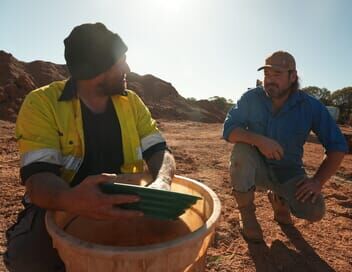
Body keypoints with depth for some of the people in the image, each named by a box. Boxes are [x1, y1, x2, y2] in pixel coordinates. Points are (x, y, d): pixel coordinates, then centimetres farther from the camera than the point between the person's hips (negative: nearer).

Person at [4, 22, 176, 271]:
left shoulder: (131, 102, -1)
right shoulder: (41, 103, -14)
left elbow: (159, 151, -5)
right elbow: (38, 177, -23)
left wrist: (162, 182, -29)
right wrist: (71, 200, -47)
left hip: (122, 205, 4)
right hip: (59, 208, -2)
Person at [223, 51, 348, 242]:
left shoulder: (311, 106, -10)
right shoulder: (251, 98, -10)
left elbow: (337, 146, -5)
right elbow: (228, 129, -17)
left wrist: (318, 181, -15)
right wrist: (258, 140, -34)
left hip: (289, 173, 1)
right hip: (257, 168, 0)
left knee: (315, 211, -22)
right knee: (241, 150, -32)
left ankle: (279, 198, 15)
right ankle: (246, 212, -10)